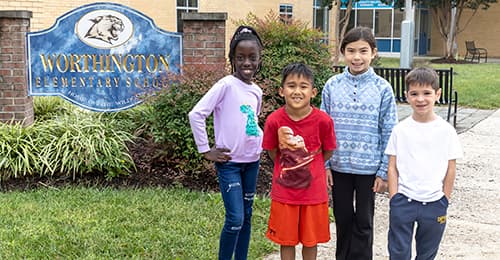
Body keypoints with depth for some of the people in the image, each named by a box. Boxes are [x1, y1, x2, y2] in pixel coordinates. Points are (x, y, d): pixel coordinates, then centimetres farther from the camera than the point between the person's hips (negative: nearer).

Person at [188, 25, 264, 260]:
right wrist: (206, 151, -15)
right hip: (229, 162, -7)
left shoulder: (256, 91, 7)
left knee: (246, 217, 13)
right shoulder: (226, 85, -13)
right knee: (235, 219, -9)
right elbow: (196, 114, -17)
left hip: (252, 161, 7)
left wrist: (261, 142, 6)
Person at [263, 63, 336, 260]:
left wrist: (307, 168, 4)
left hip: (314, 191, 0)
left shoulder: (323, 121, -16)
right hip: (284, 192, 0)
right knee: (286, 240, 14)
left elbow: (327, 152, 0)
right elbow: (273, 154, 1)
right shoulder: (274, 120, -15)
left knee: (311, 240, 16)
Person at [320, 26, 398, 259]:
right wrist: (324, 165, -1)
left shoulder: (382, 88, -6)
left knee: (363, 222, 11)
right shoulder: (332, 85, -2)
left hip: (369, 167, -2)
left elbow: (389, 133, -3)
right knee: (343, 219, 15)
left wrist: (384, 171, -5)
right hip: (339, 166, 2)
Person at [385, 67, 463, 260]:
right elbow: (392, 167, 1)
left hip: (434, 203, 0)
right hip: (403, 200, 0)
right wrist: (394, 200, -4)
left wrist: (444, 201, 1)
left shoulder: (446, 131, -4)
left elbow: (451, 169, 1)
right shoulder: (400, 129, -3)